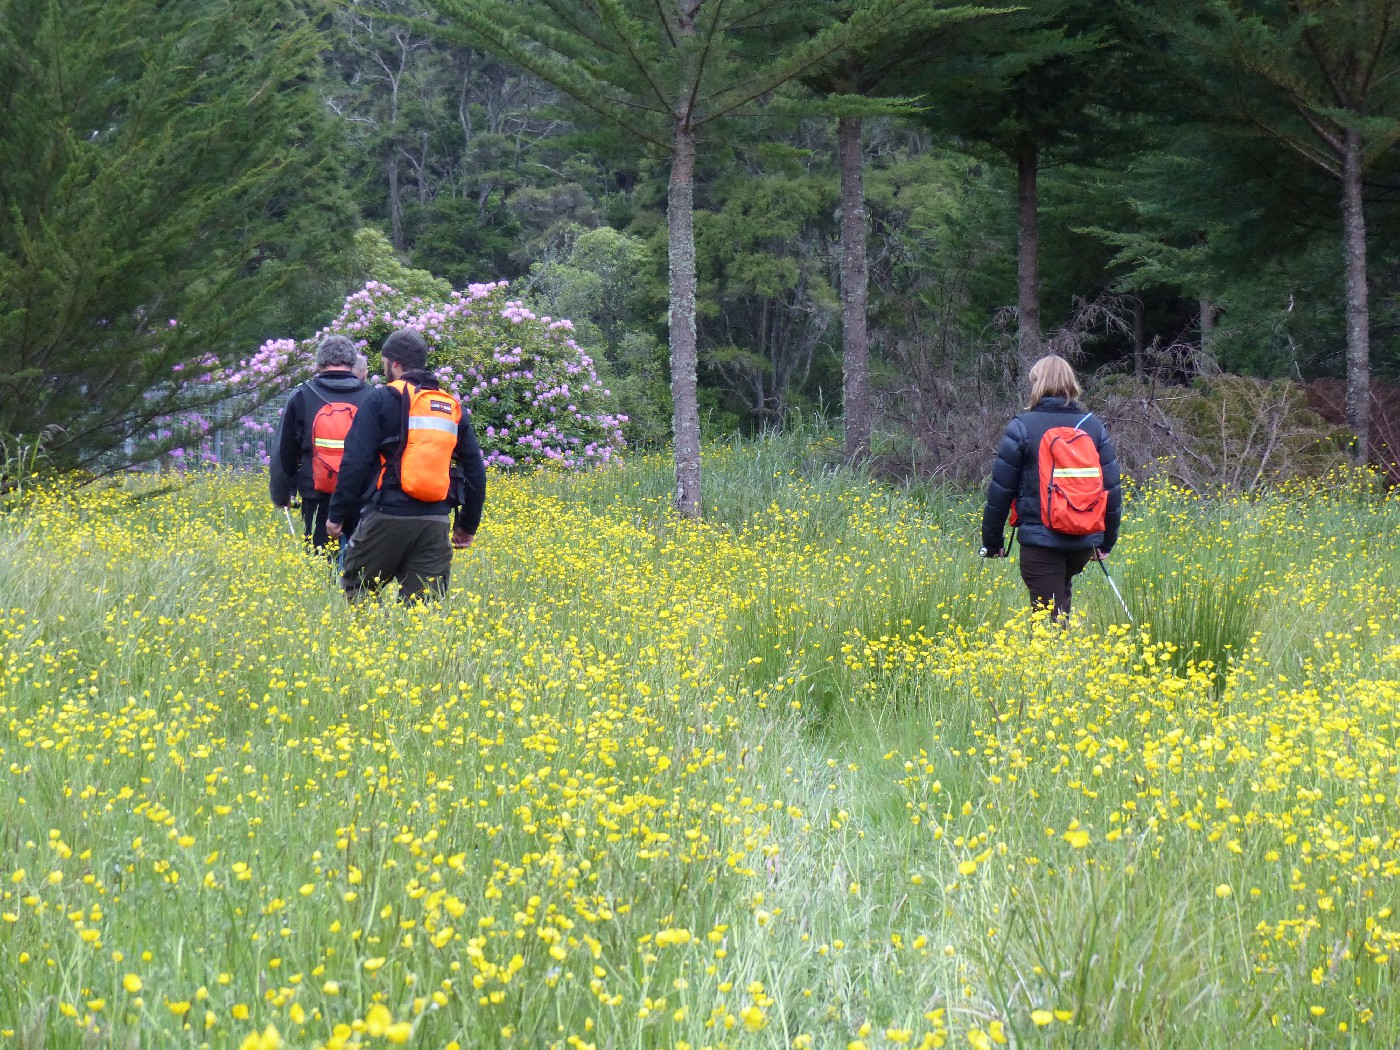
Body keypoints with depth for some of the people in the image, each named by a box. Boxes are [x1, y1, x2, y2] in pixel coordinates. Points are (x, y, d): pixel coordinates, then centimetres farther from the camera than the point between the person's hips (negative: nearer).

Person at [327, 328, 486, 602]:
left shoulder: (382, 399, -1)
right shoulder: (454, 408, 15)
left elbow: (355, 461, -7)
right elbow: (475, 469, 17)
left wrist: (337, 514, -2)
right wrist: (468, 525, 25)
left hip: (387, 517, -4)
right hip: (436, 523, 4)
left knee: (357, 593, 7)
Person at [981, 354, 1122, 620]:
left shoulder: (1021, 427, -4)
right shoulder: (1093, 427, 7)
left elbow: (1000, 490, -3)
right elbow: (1112, 489, 9)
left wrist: (992, 542, 8)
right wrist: (1107, 541, 19)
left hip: (1040, 539, -4)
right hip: (1085, 542, 4)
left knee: (1048, 616, 0)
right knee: (1062, 591, 28)